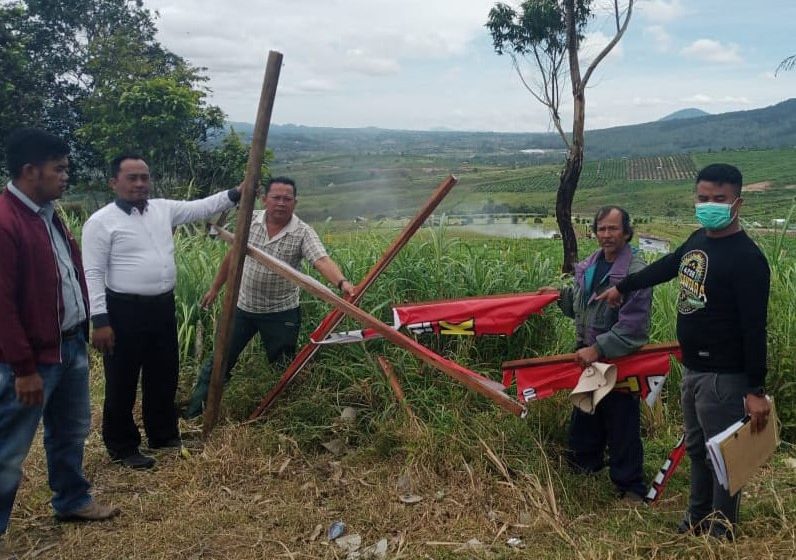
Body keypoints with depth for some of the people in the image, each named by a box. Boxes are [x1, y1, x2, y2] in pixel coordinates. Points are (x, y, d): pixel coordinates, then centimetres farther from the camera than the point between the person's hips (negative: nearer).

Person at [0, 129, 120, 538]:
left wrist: (80, 333, 16)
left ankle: (72, 501, 41)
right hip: (33, 357, -10)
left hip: (70, 345, 10)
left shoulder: (47, 213, 9)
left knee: (71, 431, 23)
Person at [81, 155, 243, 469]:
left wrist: (236, 194, -6)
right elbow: (93, 274, -12)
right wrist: (99, 320, -17)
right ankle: (123, 447, 21)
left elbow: (202, 208, 9)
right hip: (124, 310, -6)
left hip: (163, 306, 6)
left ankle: (164, 435, 35)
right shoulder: (101, 222, -10)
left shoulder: (163, 209, 8)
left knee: (164, 376, 18)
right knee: (122, 382, 5)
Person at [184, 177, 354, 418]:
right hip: (242, 307, 3)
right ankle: (192, 412, 26)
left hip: (281, 313, -3)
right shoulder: (250, 221, -4)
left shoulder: (303, 233, -15)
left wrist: (341, 282, -51)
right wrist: (215, 288, 16)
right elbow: (232, 256, 9)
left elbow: (322, 261, -31)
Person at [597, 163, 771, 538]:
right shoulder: (699, 239, 5)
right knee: (696, 447, 21)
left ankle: (719, 533, 21)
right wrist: (623, 287, 34)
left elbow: (754, 329, -22)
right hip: (692, 368, 9)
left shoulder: (747, 258, -20)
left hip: (723, 376, -9)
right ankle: (697, 517, 39)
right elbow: (664, 267, 23)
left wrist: (756, 389, -22)